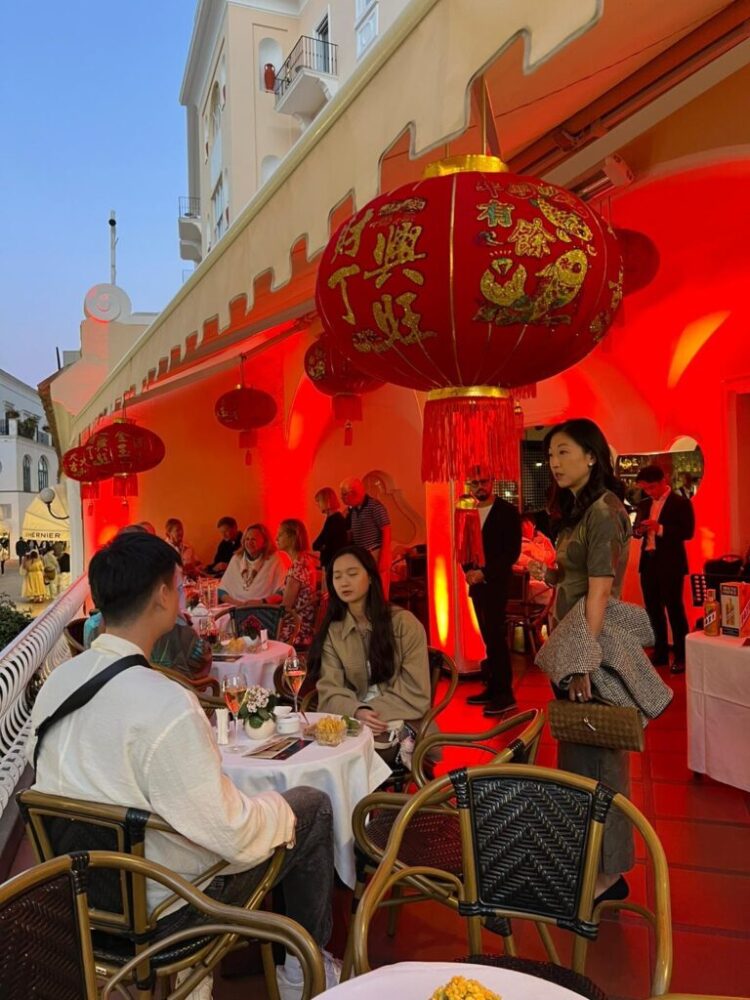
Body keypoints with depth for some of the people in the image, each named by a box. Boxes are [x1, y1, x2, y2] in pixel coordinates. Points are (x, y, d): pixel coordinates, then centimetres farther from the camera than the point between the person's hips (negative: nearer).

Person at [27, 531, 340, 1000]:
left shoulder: (56, 683, -8)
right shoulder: (167, 705, -33)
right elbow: (235, 837, -27)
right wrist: (280, 809, -6)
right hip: (160, 912, -7)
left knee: (268, 804, 25)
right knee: (313, 804, 7)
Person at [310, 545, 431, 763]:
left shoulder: (404, 622, -5)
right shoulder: (331, 632, 6)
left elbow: (416, 691, -6)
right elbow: (330, 691, -3)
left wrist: (373, 713, -17)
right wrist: (357, 712, -23)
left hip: (401, 724, -3)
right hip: (353, 722, 3)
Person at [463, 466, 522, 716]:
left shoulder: (507, 511, -7)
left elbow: (513, 551, -11)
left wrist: (484, 573, -17)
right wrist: (468, 570, -4)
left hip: (496, 583, -6)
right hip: (476, 582, 6)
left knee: (495, 636, -7)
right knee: (489, 637, 10)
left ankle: (504, 694, 0)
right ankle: (492, 688, 18)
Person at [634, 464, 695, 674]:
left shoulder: (681, 503, -6)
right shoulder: (644, 504, 12)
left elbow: (688, 532, -14)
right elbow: (636, 529, 15)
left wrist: (660, 528, -24)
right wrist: (638, 530, -8)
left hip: (670, 564, -6)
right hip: (648, 562, 6)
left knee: (674, 608, -1)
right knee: (653, 609, 11)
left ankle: (681, 656, 10)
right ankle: (660, 652, 23)